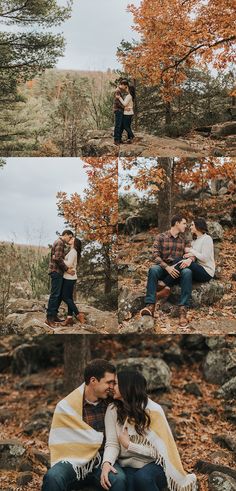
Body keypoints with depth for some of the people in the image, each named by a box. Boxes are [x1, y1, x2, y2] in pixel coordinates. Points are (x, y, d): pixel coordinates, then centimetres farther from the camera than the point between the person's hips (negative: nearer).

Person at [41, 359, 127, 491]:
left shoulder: (111, 402, 4)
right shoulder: (66, 407, -8)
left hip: (102, 460, 3)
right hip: (74, 460, -2)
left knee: (119, 479, -30)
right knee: (53, 477, -33)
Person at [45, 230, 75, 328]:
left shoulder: (60, 243, 21)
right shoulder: (60, 243, -12)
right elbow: (58, 258, -22)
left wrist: (67, 268, 14)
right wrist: (67, 269, -17)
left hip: (58, 272, 11)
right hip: (56, 271, -11)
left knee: (59, 295, 13)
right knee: (55, 295, -11)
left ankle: (54, 316, 18)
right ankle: (49, 318, -12)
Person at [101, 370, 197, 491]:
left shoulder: (153, 410, -11)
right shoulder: (113, 410, -1)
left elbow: (159, 450, -11)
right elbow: (112, 443, -9)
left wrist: (128, 445, -13)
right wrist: (106, 463, -29)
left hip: (153, 464, -1)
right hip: (128, 466, 1)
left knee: (142, 478, -34)